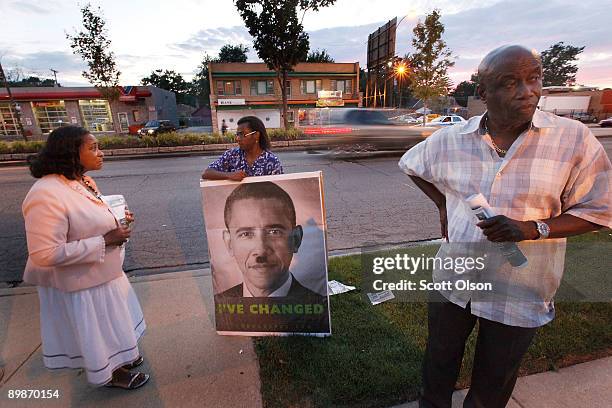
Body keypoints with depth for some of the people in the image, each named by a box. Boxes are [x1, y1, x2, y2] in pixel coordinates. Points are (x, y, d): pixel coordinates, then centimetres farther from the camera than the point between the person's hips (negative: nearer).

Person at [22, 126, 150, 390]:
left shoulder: (82, 181, -1)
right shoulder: (46, 194, -29)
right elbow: (44, 254, -30)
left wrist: (118, 219, -3)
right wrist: (104, 241, -29)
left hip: (101, 273, 9)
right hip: (80, 284, -8)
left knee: (108, 321, 27)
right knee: (93, 330, 15)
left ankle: (117, 357, 52)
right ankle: (109, 374, 40)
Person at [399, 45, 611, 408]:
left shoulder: (574, 139, -12)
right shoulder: (449, 139, -7)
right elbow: (411, 165, 12)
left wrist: (533, 228, -23)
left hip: (519, 295, -1)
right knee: (439, 364, 24)